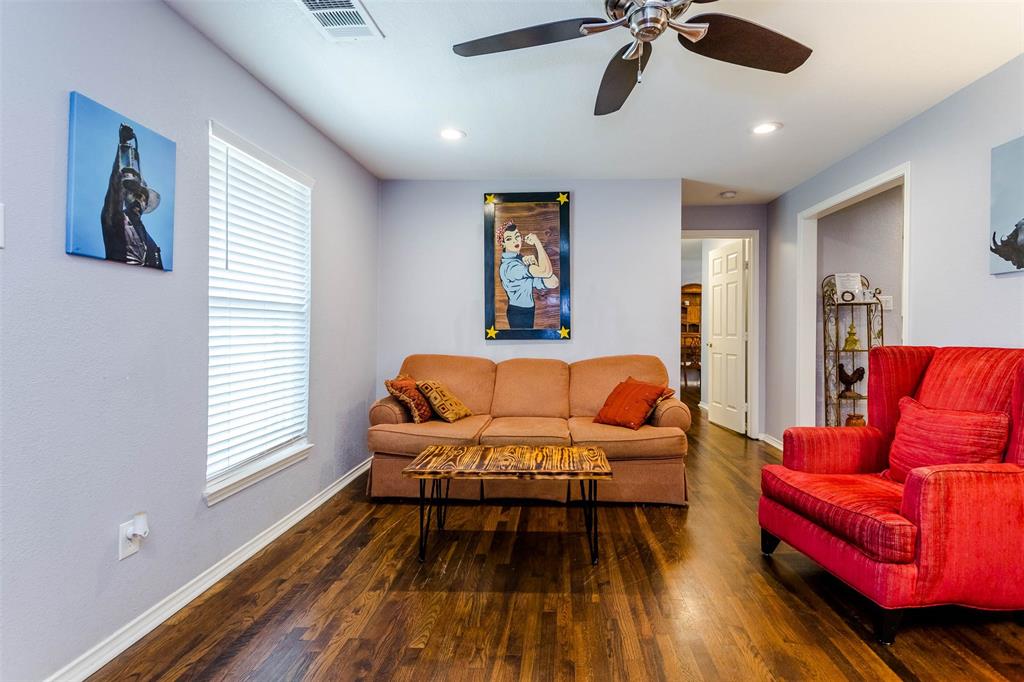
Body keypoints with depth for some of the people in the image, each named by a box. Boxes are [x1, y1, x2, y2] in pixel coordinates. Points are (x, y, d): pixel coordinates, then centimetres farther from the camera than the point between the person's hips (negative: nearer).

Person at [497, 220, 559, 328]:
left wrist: (533, 263, -19)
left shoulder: (521, 258, 4)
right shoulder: (509, 265, -25)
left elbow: (552, 283, -3)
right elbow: (546, 271, -35)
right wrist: (537, 242, -24)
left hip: (527, 310, 9)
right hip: (519, 315, -9)